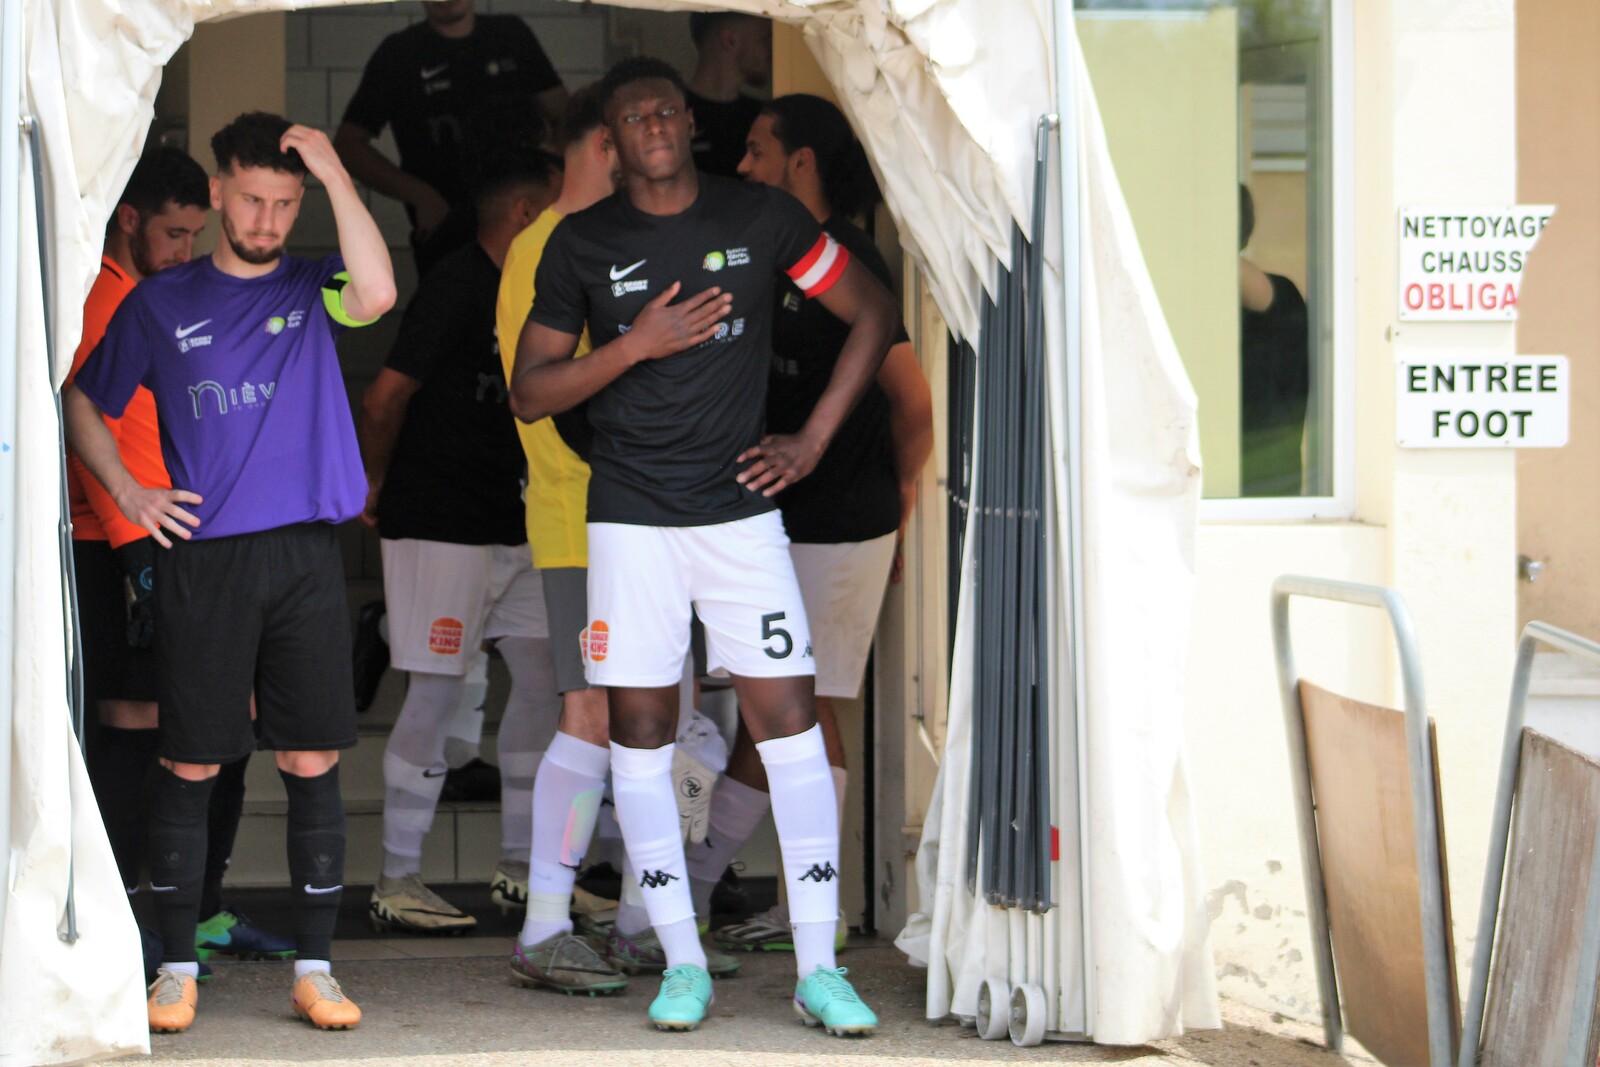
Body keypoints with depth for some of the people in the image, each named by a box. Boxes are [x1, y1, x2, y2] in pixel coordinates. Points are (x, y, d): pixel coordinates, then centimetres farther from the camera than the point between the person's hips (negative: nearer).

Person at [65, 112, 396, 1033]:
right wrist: (129, 492, 3)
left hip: (305, 556, 0)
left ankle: (315, 968, 7)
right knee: (191, 765, 0)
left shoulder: (310, 290, 7)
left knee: (313, 764, 0)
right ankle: (178, 968, 8)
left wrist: (336, 173, -14)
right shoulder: (162, 303, 9)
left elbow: (377, 294, -17)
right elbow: (84, 404, 18)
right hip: (203, 557, 0)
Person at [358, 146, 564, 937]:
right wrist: (375, 485, -3)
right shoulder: (457, 287, -16)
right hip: (439, 522, -9)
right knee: (437, 691, -8)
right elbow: (385, 396, -15)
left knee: (544, 675, 8)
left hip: (509, 519, 9)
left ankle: (519, 863, 18)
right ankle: (397, 881, -2)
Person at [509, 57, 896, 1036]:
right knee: (641, 731, 1)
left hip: (741, 506, -1)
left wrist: (814, 441, 3)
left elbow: (874, 313, 9)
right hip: (631, 521, 1)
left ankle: (819, 970, -5)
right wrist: (635, 344, -13)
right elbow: (529, 394, 2)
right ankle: (683, 965, 9)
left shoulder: (763, 217, 1)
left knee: (790, 722, -7)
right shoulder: (582, 243, 1)